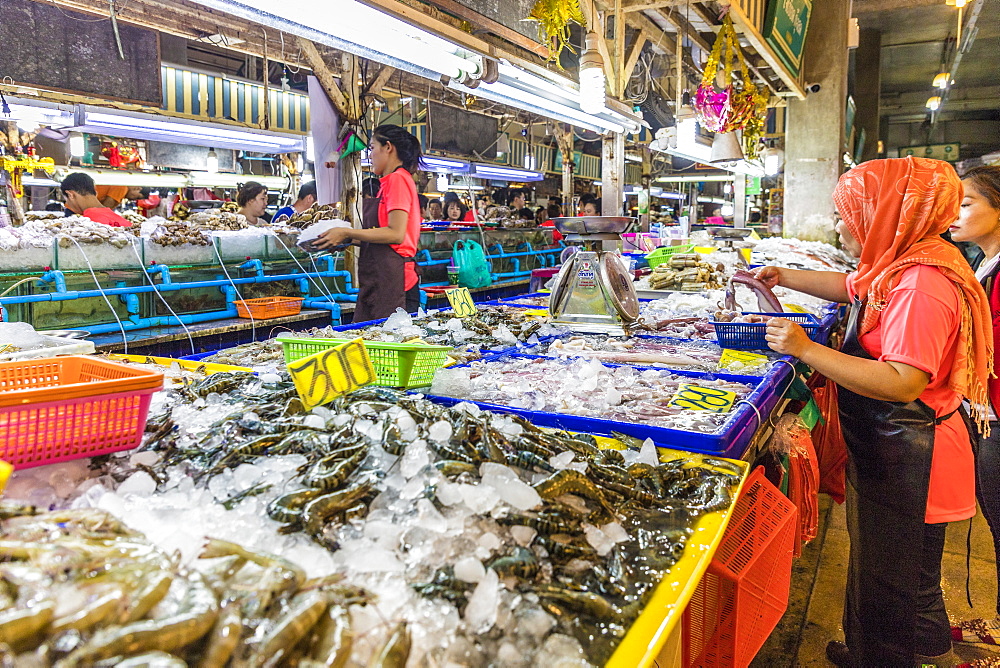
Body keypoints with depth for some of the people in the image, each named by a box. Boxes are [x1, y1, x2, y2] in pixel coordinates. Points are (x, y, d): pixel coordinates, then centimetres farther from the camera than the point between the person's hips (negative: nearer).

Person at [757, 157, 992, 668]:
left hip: (907, 463, -10)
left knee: (894, 584, 9)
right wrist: (783, 277, 22)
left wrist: (807, 350, -31)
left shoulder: (923, 282, -27)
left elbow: (904, 382, -33)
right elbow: (850, 287, 26)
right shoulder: (899, 265, 5)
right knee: (876, 565, 26)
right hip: (883, 452, 10)